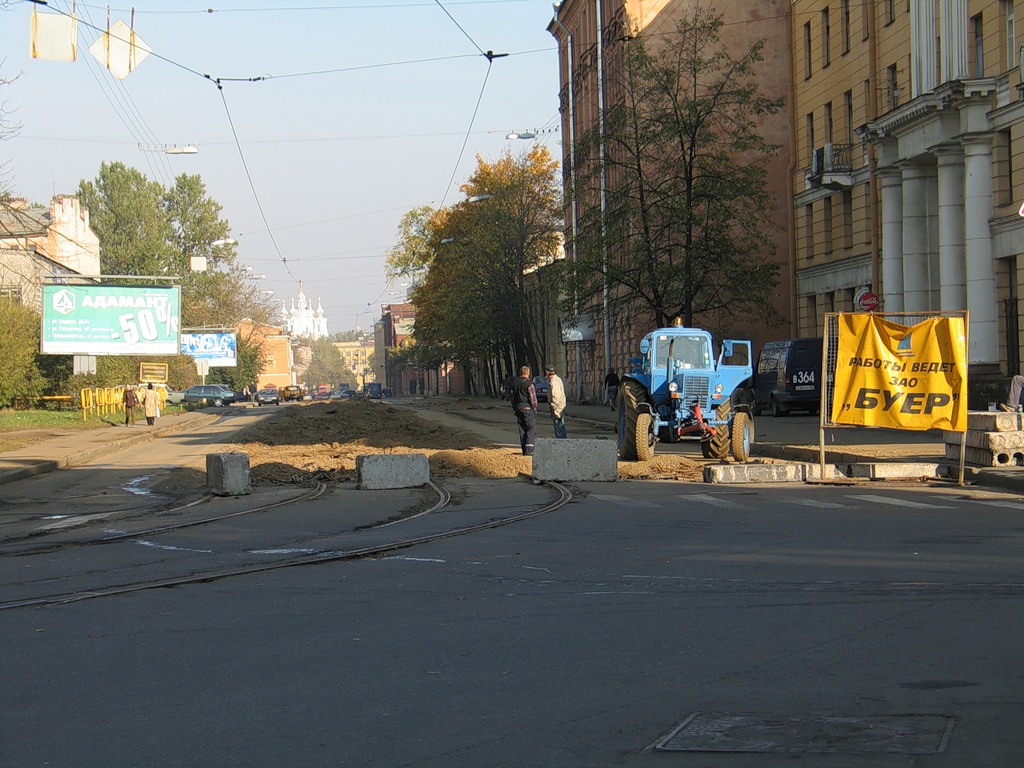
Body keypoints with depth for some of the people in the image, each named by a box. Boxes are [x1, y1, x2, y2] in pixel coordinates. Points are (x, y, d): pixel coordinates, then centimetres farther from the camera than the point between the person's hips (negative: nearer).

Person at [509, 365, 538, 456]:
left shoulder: (515, 383, 9)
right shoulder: (528, 383, -12)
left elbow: (512, 397, 14)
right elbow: (532, 398, -13)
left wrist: (514, 408, 20)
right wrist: (535, 408, -4)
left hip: (518, 407, 7)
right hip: (527, 407, -7)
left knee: (522, 429, 10)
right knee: (531, 429, -5)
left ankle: (524, 450, 10)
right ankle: (529, 450, -15)